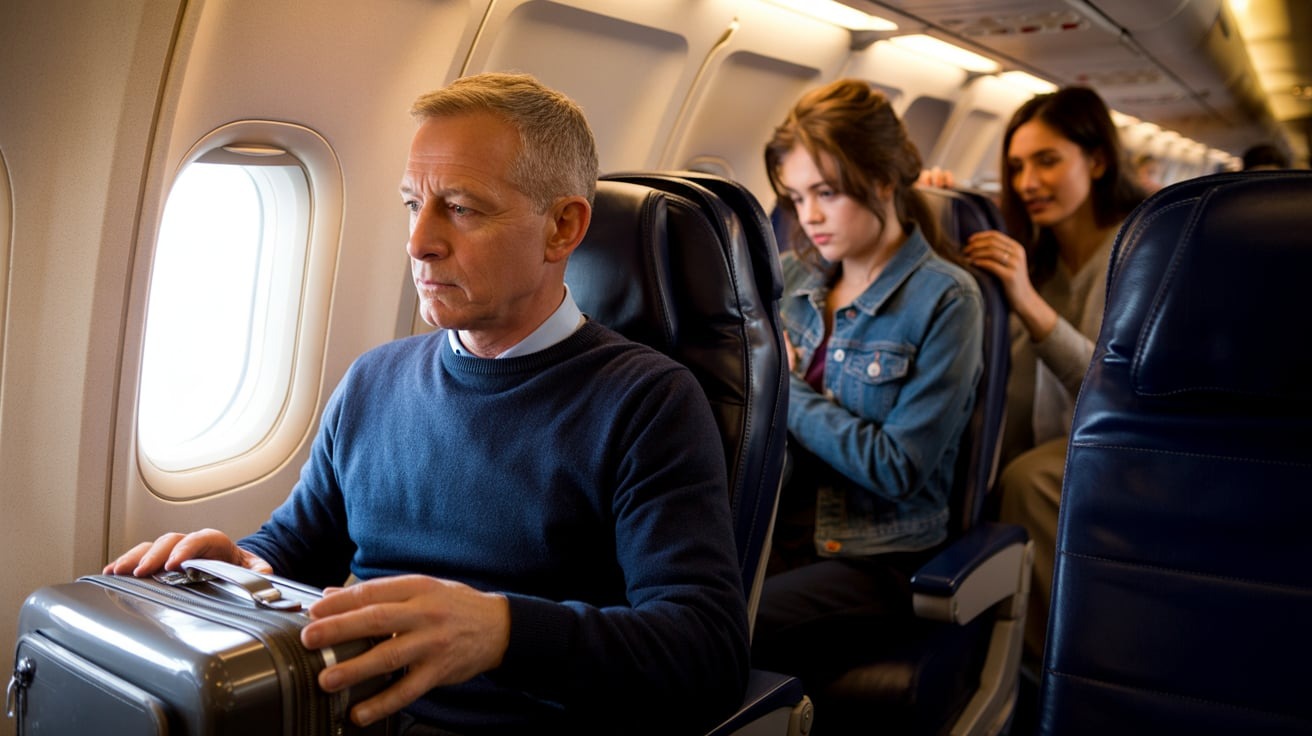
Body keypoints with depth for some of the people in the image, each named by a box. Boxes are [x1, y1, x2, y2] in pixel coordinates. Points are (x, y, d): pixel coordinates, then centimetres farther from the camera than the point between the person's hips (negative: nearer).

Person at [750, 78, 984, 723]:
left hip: (876, 557, -5)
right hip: (778, 533, 5)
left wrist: (786, 388, -7)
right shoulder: (792, 276, 12)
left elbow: (897, 468, -11)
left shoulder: (944, 300, -5)